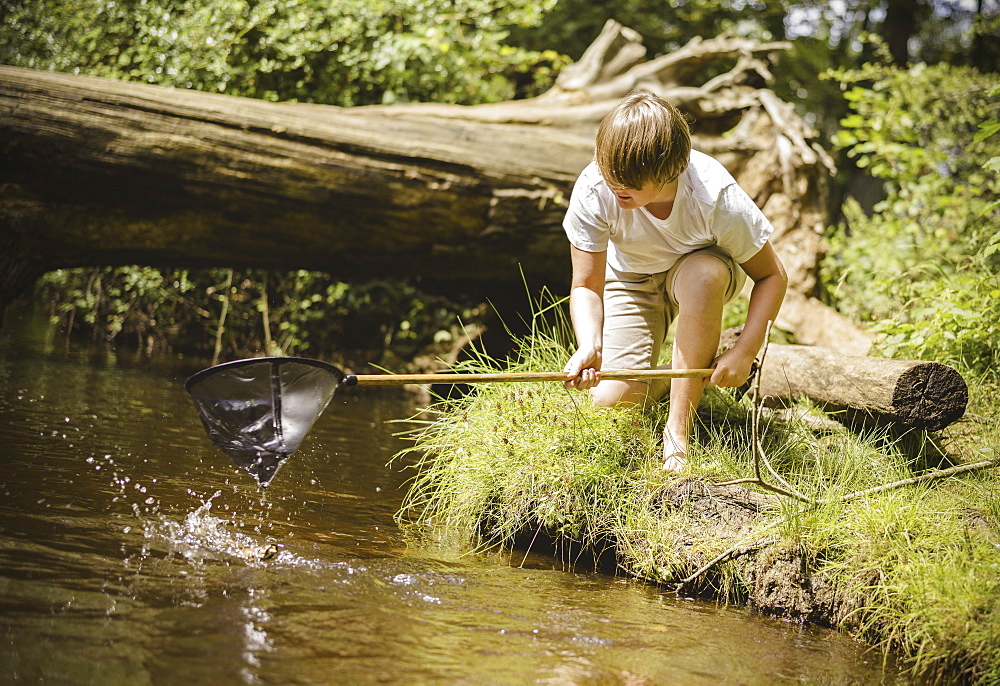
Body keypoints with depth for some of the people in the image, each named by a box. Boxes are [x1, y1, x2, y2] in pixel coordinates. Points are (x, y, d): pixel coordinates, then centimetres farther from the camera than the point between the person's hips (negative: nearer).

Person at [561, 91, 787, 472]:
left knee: (704, 272, -40)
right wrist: (589, 345, -44)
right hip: (631, 280, 1)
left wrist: (744, 353, -31)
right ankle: (688, 379, 19)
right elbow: (586, 286, -24)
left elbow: (772, 276, -21)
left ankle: (679, 427, -27)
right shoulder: (594, 190, -32)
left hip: (698, 272, -1)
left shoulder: (715, 197, -34)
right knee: (612, 400, -18)